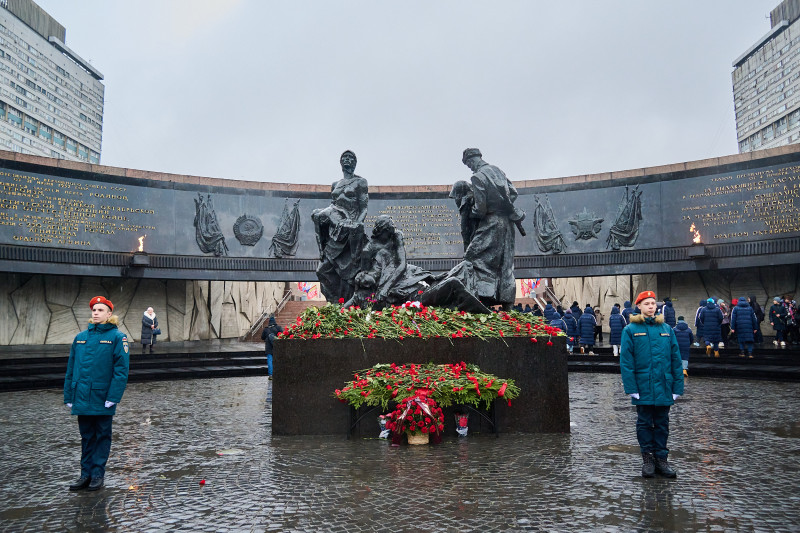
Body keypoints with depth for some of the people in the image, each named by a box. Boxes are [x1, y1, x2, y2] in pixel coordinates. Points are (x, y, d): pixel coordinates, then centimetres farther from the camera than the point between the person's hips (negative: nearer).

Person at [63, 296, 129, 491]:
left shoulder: (117, 337, -8)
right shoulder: (81, 337, 7)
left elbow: (121, 369, -13)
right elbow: (71, 369, 10)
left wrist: (113, 396, -19)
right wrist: (68, 396, 6)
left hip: (103, 398, -4)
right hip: (82, 398, 4)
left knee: (102, 436, 9)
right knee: (87, 437, 14)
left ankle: (98, 475, 18)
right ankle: (86, 474, 24)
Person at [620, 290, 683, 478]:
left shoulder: (666, 329, 6)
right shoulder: (630, 330, -4)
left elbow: (675, 359, 6)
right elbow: (626, 361, -7)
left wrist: (677, 387, 1)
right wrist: (631, 388, -13)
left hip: (664, 388, 3)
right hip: (643, 388, -3)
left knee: (662, 424, 12)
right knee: (645, 424, 8)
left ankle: (661, 458, 23)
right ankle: (648, 458, 19)